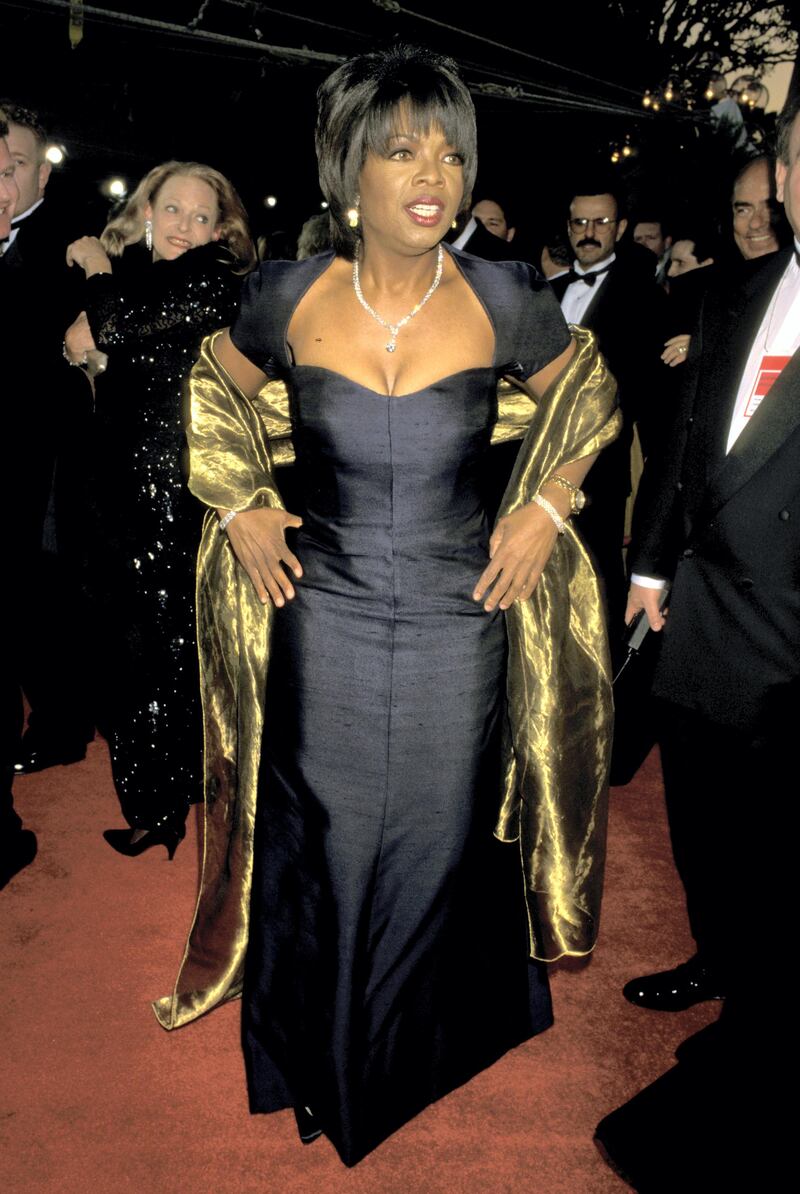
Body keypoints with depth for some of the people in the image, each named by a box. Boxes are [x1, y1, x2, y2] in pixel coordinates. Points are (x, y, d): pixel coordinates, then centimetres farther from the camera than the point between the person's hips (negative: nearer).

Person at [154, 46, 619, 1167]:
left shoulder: (503, 299, -9)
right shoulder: (289, 296, -7)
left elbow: (588, 389, 9)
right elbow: (215, 387, 13)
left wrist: (545, 507, 1)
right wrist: (239, 507, 5)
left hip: (458, 621, 0)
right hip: (324, 621, 1)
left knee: (440, 847, 15)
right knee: (323, 852, 14)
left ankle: (441, 1047, 47)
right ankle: (323, 1067, 44)